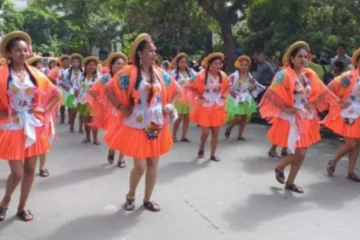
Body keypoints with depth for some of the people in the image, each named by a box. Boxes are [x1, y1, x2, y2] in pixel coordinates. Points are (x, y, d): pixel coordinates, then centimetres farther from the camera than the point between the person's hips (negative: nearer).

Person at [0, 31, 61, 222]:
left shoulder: (35, 74, 4)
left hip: (33, 127, 4)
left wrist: (45, 109, 1)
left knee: (30, 169, 9)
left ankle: (22, 206, 27)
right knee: (17, 172, -4)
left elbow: (56, 94, 12)